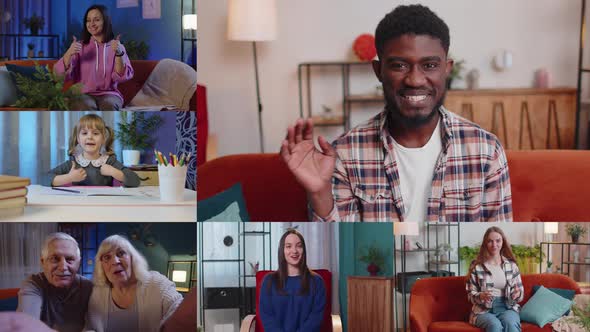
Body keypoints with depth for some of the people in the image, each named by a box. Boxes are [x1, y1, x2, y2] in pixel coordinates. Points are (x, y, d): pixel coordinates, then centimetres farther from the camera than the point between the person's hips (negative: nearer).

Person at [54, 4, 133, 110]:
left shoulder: (117, 47, 10)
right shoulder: (80, 47, 11)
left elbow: (122, 76, -5)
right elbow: (62, 73, -2)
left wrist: (119, 54, -21)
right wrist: (69, 53, -19)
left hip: (108, 94, 0)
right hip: (83, 94, 0)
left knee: (109, 106, -35)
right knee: (86, 107, -35)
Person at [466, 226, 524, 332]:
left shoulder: (511, 265, 8)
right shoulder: (476, 265, 2)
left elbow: (520, 291, 11)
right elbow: (471, 294, 2)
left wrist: (517, 294, -14)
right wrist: (481, 296, -20)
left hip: (507, 307, 2)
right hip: (483, 309, -1)